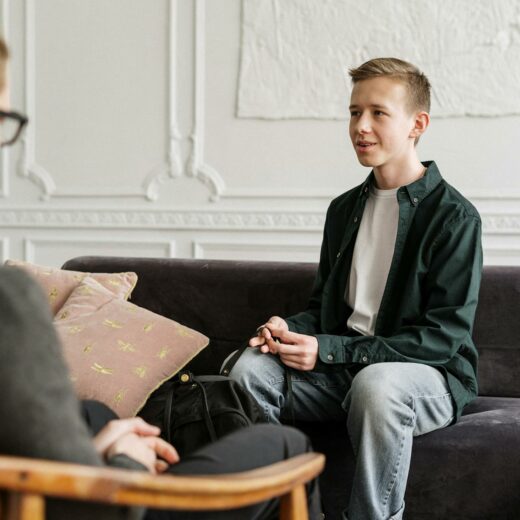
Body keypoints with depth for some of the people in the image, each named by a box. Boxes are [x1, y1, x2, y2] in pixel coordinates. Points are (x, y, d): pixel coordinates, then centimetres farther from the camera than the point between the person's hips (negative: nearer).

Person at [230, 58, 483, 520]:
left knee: (377, 384, -39)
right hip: (342, 369, 6)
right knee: (252, 368, -20)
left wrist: (329, 350, -19)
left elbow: (444, 337, -14)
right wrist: (289, 329, -5)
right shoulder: (344, 209, 14)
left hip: (431, 375, -5)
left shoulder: (454, 217, -8)